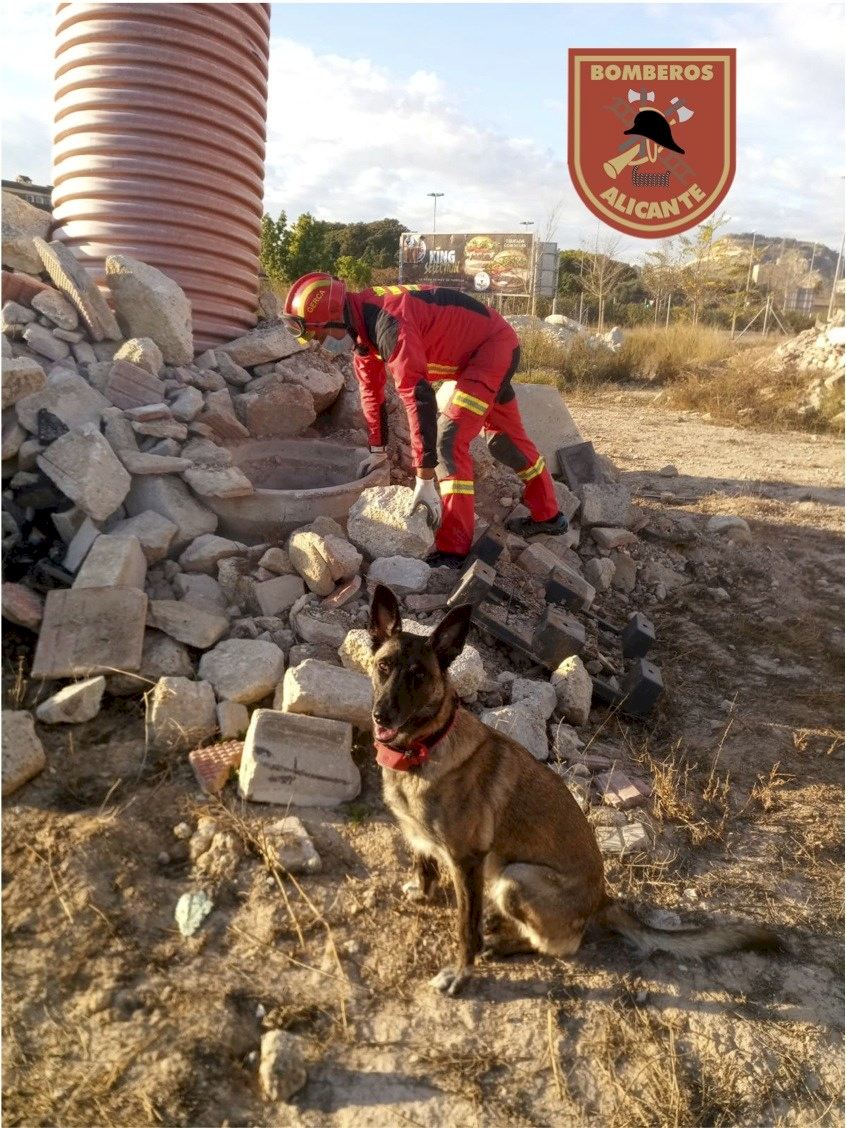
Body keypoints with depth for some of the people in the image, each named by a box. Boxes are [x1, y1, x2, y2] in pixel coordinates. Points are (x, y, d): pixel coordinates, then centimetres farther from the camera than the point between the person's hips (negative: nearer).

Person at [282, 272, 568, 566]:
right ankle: (548, 515, 36)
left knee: (449, 437, -18)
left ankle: (453, 550, -16)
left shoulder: (387, 322, -33)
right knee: (504, 435, 20)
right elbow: (371, 389, 10)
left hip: (494, 345, -10)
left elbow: (418, 397, -37)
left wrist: (424, 479, -36)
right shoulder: (362, 323, -2)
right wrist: (378, 451, 16)